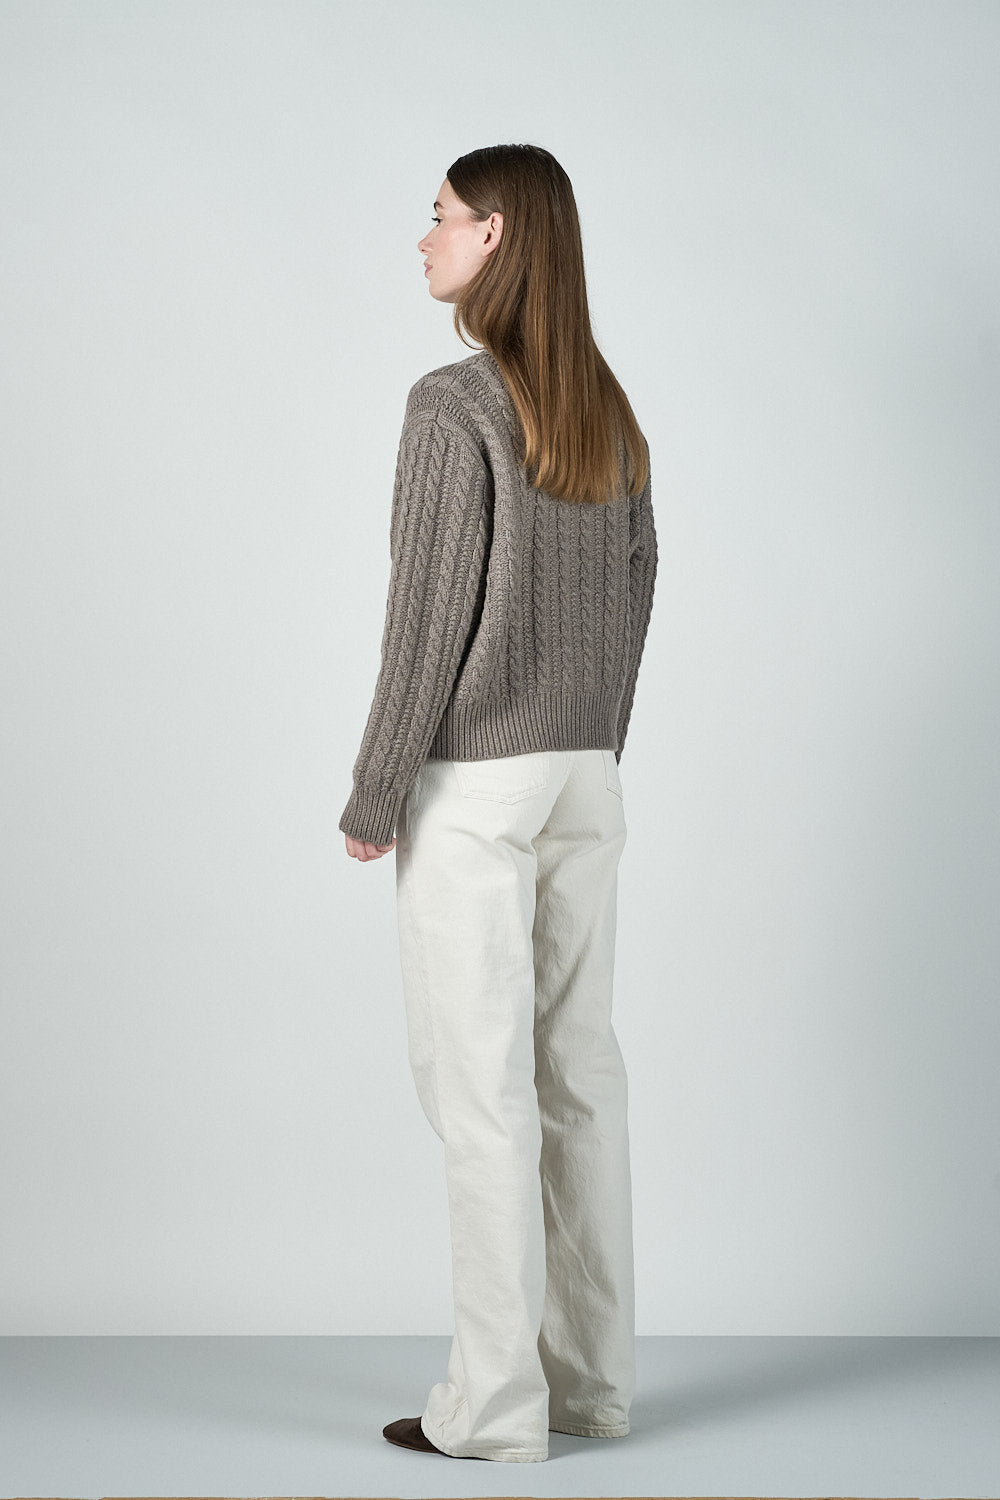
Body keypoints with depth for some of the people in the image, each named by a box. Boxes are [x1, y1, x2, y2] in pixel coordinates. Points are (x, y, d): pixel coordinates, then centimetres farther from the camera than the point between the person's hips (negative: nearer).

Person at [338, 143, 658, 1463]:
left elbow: (428, 618, -16)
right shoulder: (611, 417, 9)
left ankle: (497, 1398, 3)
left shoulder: (453, 409, -15)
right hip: (585, 776, 7)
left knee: (479, 1080, -2)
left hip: (472, 785, -7)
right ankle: (594, 1372, 18)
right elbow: (631, 603, 13)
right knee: (577, 1065, 11)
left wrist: (372, 798, -9)